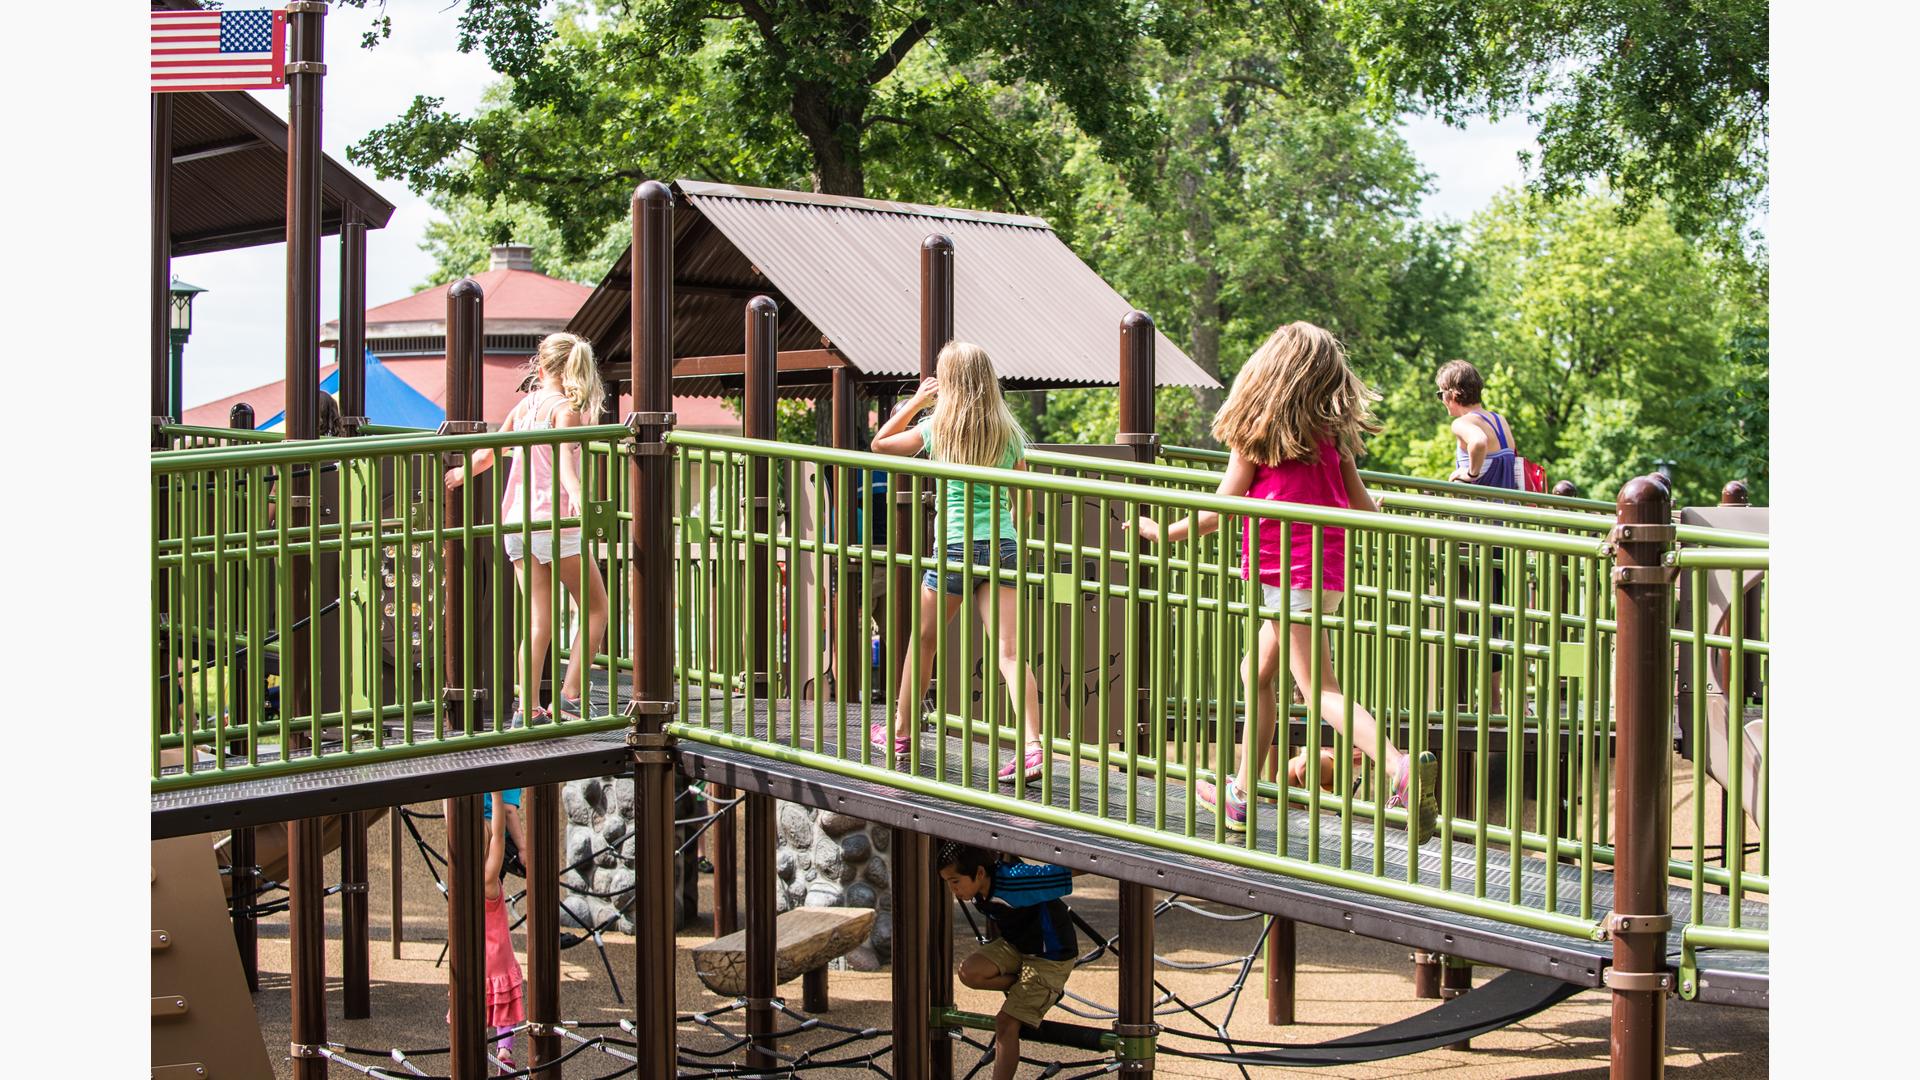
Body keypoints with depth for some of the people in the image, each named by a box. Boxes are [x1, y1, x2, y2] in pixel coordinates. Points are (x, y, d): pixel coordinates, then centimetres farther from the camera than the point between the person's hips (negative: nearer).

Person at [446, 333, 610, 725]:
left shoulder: (524, 405, 14)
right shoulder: (566, 407, -3)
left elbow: (488, 453, 24)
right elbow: (564, 460, -21)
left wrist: (461, 473, 44)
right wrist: (579, 500, -37)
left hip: (516, 520, 6)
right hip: (552, 518, -6)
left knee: (538, 618, 5)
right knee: (595, 608, 5)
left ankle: (527, 707, -5)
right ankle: (570, 696, -4)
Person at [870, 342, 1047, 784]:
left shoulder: (937, 427, -1)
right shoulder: (1010, 431, 5)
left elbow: (880, 443, 13)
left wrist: (917, 401, 17)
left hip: (956, 545, -2)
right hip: (1002, 545, 2)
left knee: (923, 640, 16)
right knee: (1010, 650, -6)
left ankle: (901, 732, 31)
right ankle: (1032, 745, -19)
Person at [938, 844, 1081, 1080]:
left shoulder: (1011, 881, -35)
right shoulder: (975, 892, -10)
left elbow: (1070, 870, -32)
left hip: (1051, 956, -7)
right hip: (1015, 945, 7)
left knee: (1006, 1023, -14)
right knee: (970, 971, -20)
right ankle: (1040, 995, 3)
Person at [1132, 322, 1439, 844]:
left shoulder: (1256, 433, -5)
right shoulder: (1331, 434, 8)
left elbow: (1219, 512, -2)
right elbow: (1366, 510, 10)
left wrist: (1160, 531, 13)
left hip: (1286, 572, -7)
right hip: (1329, 570, 7)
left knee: (1321, 690, -9)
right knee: (1259, 674, 19)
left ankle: (1400, 767, -29)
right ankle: (1242, 793, 25)